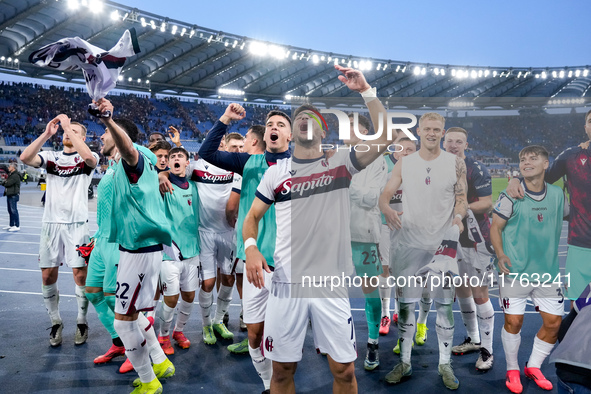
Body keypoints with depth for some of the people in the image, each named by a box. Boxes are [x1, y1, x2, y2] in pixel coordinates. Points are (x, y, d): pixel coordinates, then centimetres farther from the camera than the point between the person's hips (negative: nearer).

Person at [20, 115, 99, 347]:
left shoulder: (86, 159, 3)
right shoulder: (51, 156, 12)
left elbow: (88, 156, -23)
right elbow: (25, 158, -7)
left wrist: (68, 126, -16)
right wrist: (47, 133, -12)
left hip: (77, 224, -3)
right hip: (51, 223, 4)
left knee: (80, 275, -3)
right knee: (48, 276, 5)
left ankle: (81, 323, 14)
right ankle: (56, 323, 21)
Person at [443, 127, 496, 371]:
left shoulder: (476, 169, -12)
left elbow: (487, 204, -17)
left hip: (477, 240, -7)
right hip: (454, 239, 7)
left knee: (480, 295, -3)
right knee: (461, 290, 15)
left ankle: (487, 351, 11)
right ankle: (473, 340, 32)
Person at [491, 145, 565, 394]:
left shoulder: (557, 194, 4)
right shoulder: (511, 196, -8)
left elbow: (557, 228, 17)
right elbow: (495, 227, -4)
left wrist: (552, 259, 14)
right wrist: (500, 255, -16)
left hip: (548, 269, 4)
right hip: (515, 271, -4)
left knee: (553, 321, 7)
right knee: (513, 321, 0)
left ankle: (534, 367, 29)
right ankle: (512, 371, 22)